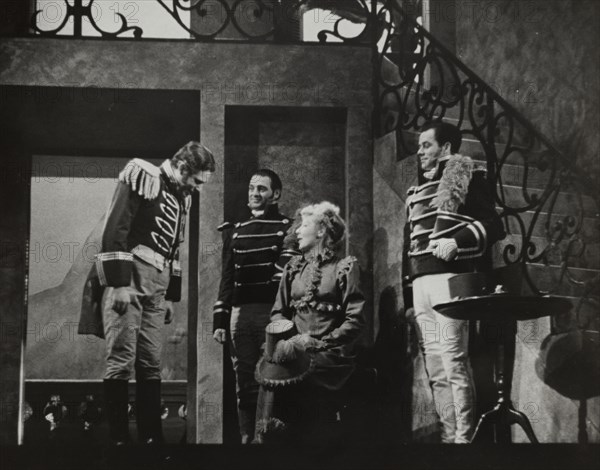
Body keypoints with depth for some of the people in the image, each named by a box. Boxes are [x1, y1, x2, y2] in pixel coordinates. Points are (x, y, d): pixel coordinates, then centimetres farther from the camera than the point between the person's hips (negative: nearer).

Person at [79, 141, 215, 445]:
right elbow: (115, 230, -13)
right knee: (121, 360, -10)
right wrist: (119, 283, -19)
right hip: (127, 281, -7)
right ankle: (118, 438, -7)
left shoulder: (181, 198, 19)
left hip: (155, 288, 8)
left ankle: (151, 437, 8)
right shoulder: (142, 178, -6)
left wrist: (171, 296, 22)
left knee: (151, 363, 4)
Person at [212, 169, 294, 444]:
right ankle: (247, 438, 10)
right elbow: (227, 278, 19)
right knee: (245, 385, 6)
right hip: (240, 314, 5)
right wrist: (220, 321, 11)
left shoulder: (287, 230, 4)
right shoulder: (235, 231, 20)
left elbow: (286, 276, -7)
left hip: (272, 312, -5)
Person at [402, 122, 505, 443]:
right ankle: (448, 435, 10)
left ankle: (464, 437, -9)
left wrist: (457, 242, -20)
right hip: (420, 282, 8)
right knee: (435, 368, 6)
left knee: (453, 360, -12)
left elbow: (493, 224, -6)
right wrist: (408, 295, 19)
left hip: (450, 277, -8)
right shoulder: (417, 191, 24)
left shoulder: (466, 178, 3)